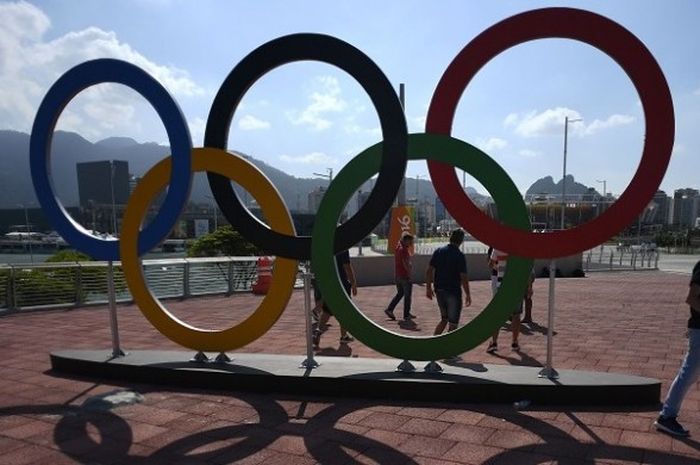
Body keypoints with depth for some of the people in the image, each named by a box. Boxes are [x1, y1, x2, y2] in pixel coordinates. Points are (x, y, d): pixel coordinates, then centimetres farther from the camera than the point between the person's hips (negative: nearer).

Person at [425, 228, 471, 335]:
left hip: (439, 291, 6)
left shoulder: (438, 251, 3)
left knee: (444, 319, 21)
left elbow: (429, 271, 2)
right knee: (453, 323, 6)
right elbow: (463, 277, -15)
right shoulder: (460, 255, -13)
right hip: (454, 292, -6)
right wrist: (467, 294, -6)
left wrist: (428, 288, 10)